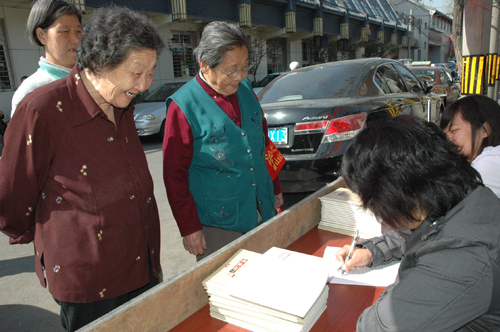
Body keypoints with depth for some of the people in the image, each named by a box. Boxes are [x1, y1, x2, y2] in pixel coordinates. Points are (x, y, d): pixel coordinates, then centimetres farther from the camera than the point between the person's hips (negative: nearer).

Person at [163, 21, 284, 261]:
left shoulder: (245, 90, 6)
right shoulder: (184, 106, -13)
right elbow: (174, 175, -11)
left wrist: (275, 188, 18)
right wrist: (189, 228, -10)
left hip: (262, 214, 6)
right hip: (217, 226, -5)